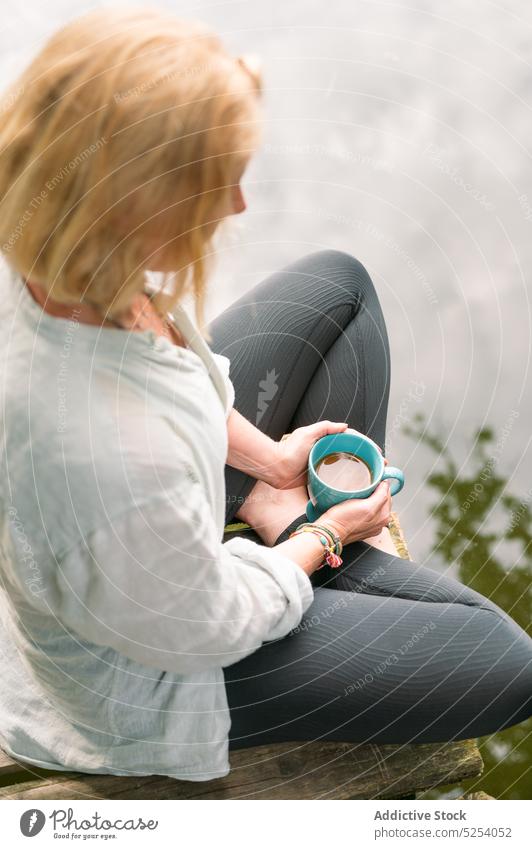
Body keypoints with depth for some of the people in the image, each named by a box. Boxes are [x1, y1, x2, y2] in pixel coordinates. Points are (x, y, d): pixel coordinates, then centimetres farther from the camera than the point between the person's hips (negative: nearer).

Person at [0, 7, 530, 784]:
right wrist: (324, 538, -7)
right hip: (154, 672, -7)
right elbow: (211, 626, -24)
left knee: (338, 283, 15)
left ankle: (287, 511, 23)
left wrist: (266, 455, 2)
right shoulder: (122, 467, -47)